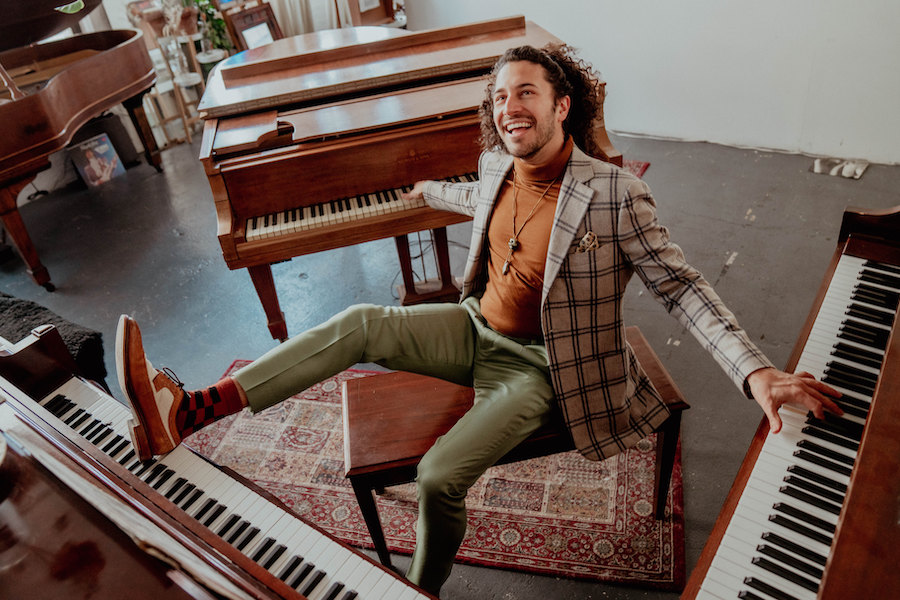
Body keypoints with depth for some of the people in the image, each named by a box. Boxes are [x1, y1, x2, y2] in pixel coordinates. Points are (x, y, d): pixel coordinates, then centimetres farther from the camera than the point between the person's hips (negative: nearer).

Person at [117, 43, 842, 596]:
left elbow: (681, 285, -17)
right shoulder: (497, 167, -1)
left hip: (535, 365, -6)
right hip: (476, 329, 6)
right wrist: (431, 191, 44)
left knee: (440, 476, -22)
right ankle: (186, 412, -15)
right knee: (359, 324, -13)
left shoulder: (616, 194, -21)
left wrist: (756, 370, -29)